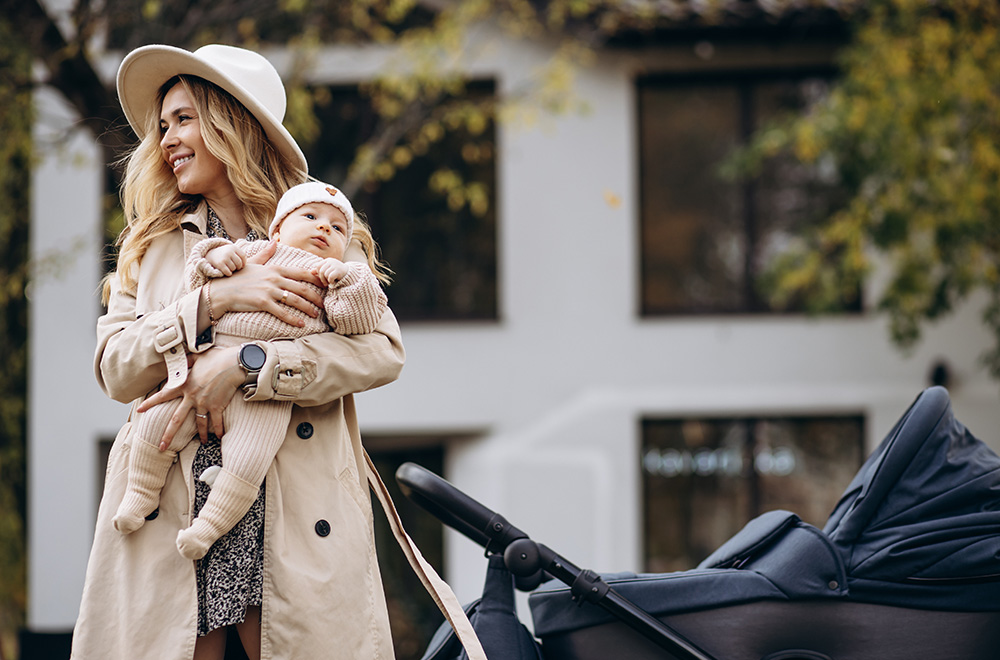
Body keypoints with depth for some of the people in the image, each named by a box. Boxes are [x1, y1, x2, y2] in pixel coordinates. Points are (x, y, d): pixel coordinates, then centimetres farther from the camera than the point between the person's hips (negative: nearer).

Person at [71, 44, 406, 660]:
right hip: (170, 533, 2)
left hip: (296, 531, -2)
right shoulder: (150, 245, 17)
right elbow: (115, 368, 3)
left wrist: (240, 367, -16)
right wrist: (213, 301, -13)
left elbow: (383, 350, -5)